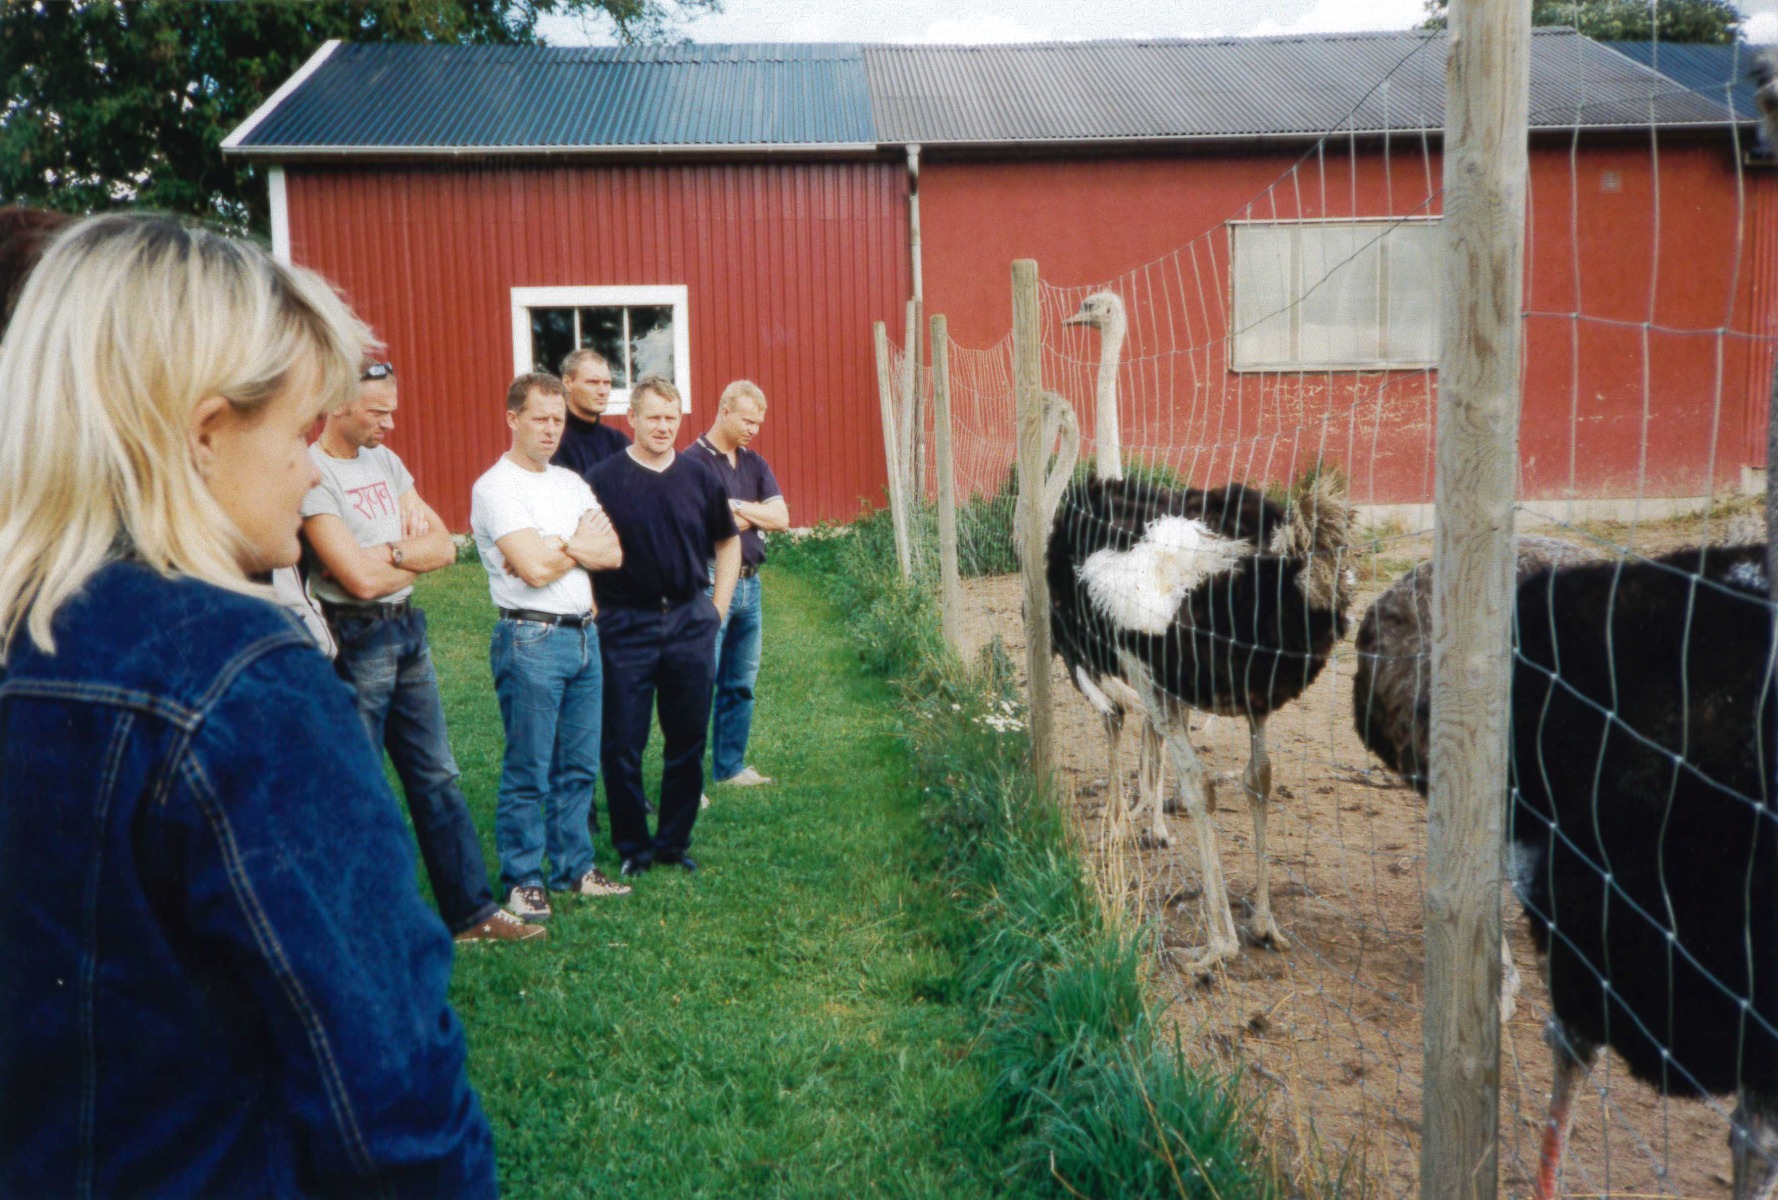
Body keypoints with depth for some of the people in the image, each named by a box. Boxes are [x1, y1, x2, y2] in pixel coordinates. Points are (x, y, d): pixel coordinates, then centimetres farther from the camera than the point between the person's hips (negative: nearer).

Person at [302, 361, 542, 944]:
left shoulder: (384, 460, 10)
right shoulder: (312, 473, -15)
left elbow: (444, 547, 6)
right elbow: (362, 580, -22)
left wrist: (388, 553, -12)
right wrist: (415, 554, -4)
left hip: (408, 632, 8)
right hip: (357, 643, -8)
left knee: (437, 778, 12)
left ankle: (472, 911, 19)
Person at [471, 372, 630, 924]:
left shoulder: (571, 483, 15)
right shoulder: (496, 487, -8)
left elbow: (613, 554, 5)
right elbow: (534, 570, -17)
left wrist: (560, 547, -10)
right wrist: (584, 545, 0)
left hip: (584, 634, 7)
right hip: (531, 639, -7)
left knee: (579, 766, 13)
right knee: (528, 772, 0)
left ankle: (574, 867, 24)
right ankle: (522, 881, 12)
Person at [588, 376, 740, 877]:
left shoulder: (699, 477, 6)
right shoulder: (602, 479, -5)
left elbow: (728, 542, 17)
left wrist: (718, 606, 11)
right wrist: (599, 611, -4)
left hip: (690, 623, 3)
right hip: (626, 627, -3)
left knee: (688, 740, 9)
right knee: (623, 745, 3)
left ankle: (675, 840, 22)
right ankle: (632, 845, 17)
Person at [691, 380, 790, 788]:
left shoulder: (755, 464, 13)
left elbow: (781, 518, 3)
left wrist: (737, 507, -9)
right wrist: (753, 516, -5)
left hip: (749, 583, 7)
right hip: (710, 582, -7)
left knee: (741, 684, 13)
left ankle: (730, 767, 24)